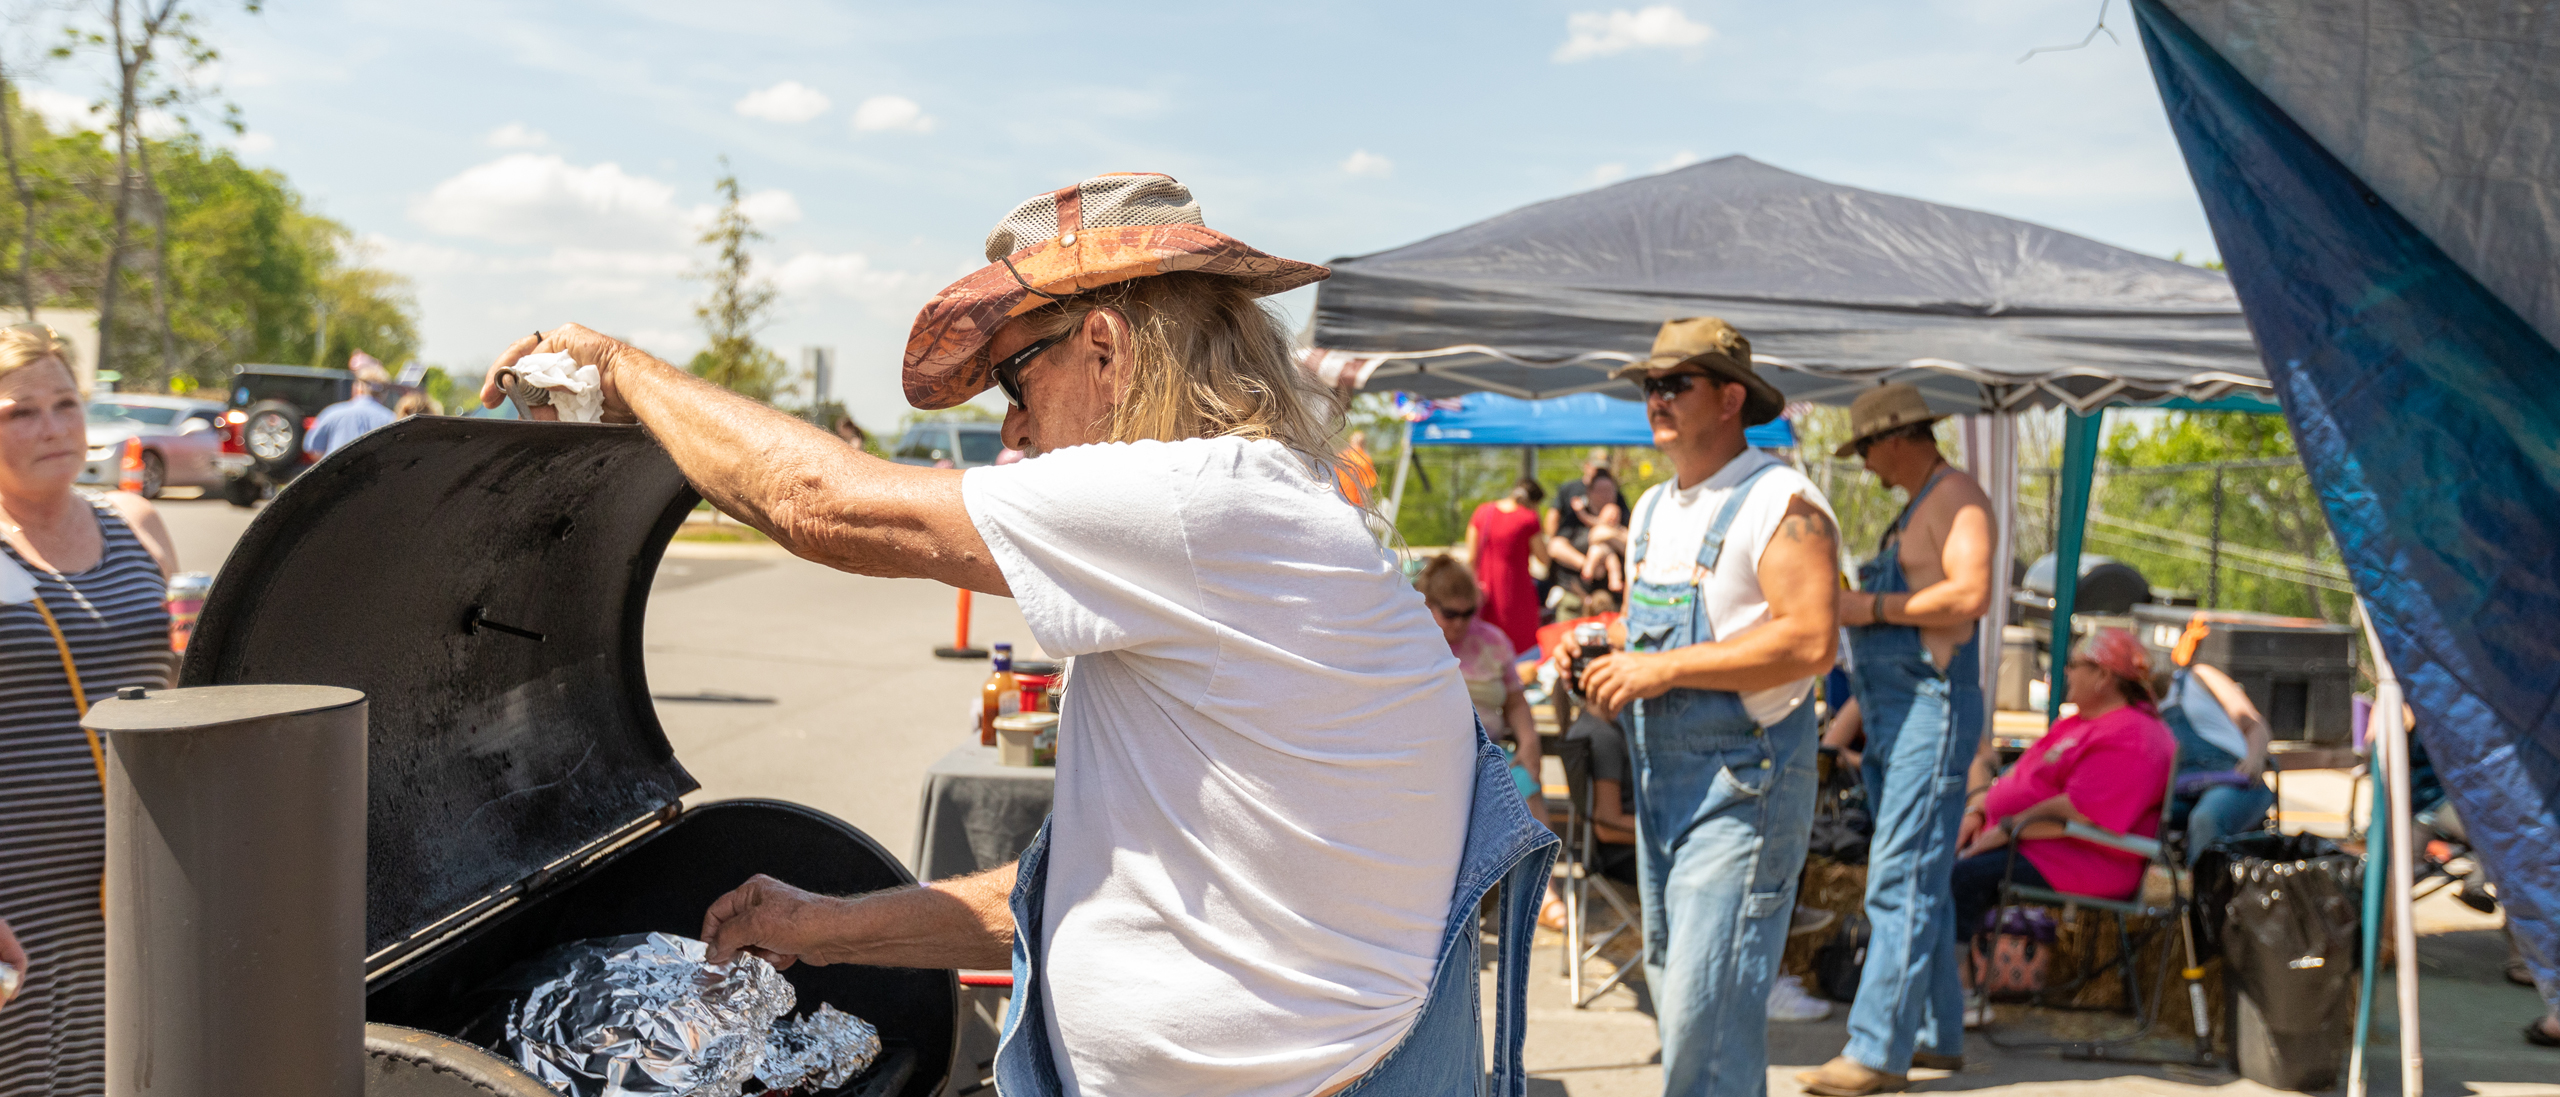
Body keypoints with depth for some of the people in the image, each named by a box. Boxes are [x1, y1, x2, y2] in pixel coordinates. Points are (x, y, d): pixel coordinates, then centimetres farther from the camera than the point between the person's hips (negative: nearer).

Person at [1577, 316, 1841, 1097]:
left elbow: (1811, 642, -23)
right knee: (1672, 984, 16)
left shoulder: (1779, 502, -12)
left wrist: (1664, 669, -21)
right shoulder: (1652, 509, 15)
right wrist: (1612, 672, 1)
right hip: (1659, 774, 9)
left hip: (1743, 779, -9)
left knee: (1708, 1000, -10)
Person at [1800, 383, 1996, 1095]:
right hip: (1895, 716, 10)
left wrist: (1870, 606, -17)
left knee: (1901, 883, -12)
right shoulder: (1913, 509, 21)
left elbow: (1971, 594, -24)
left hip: (1933, 714, -10)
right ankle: (1937, 1035, 20)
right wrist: (1853, 713, 21)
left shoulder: (1958, 498, -8)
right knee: (1919, 881, 13)